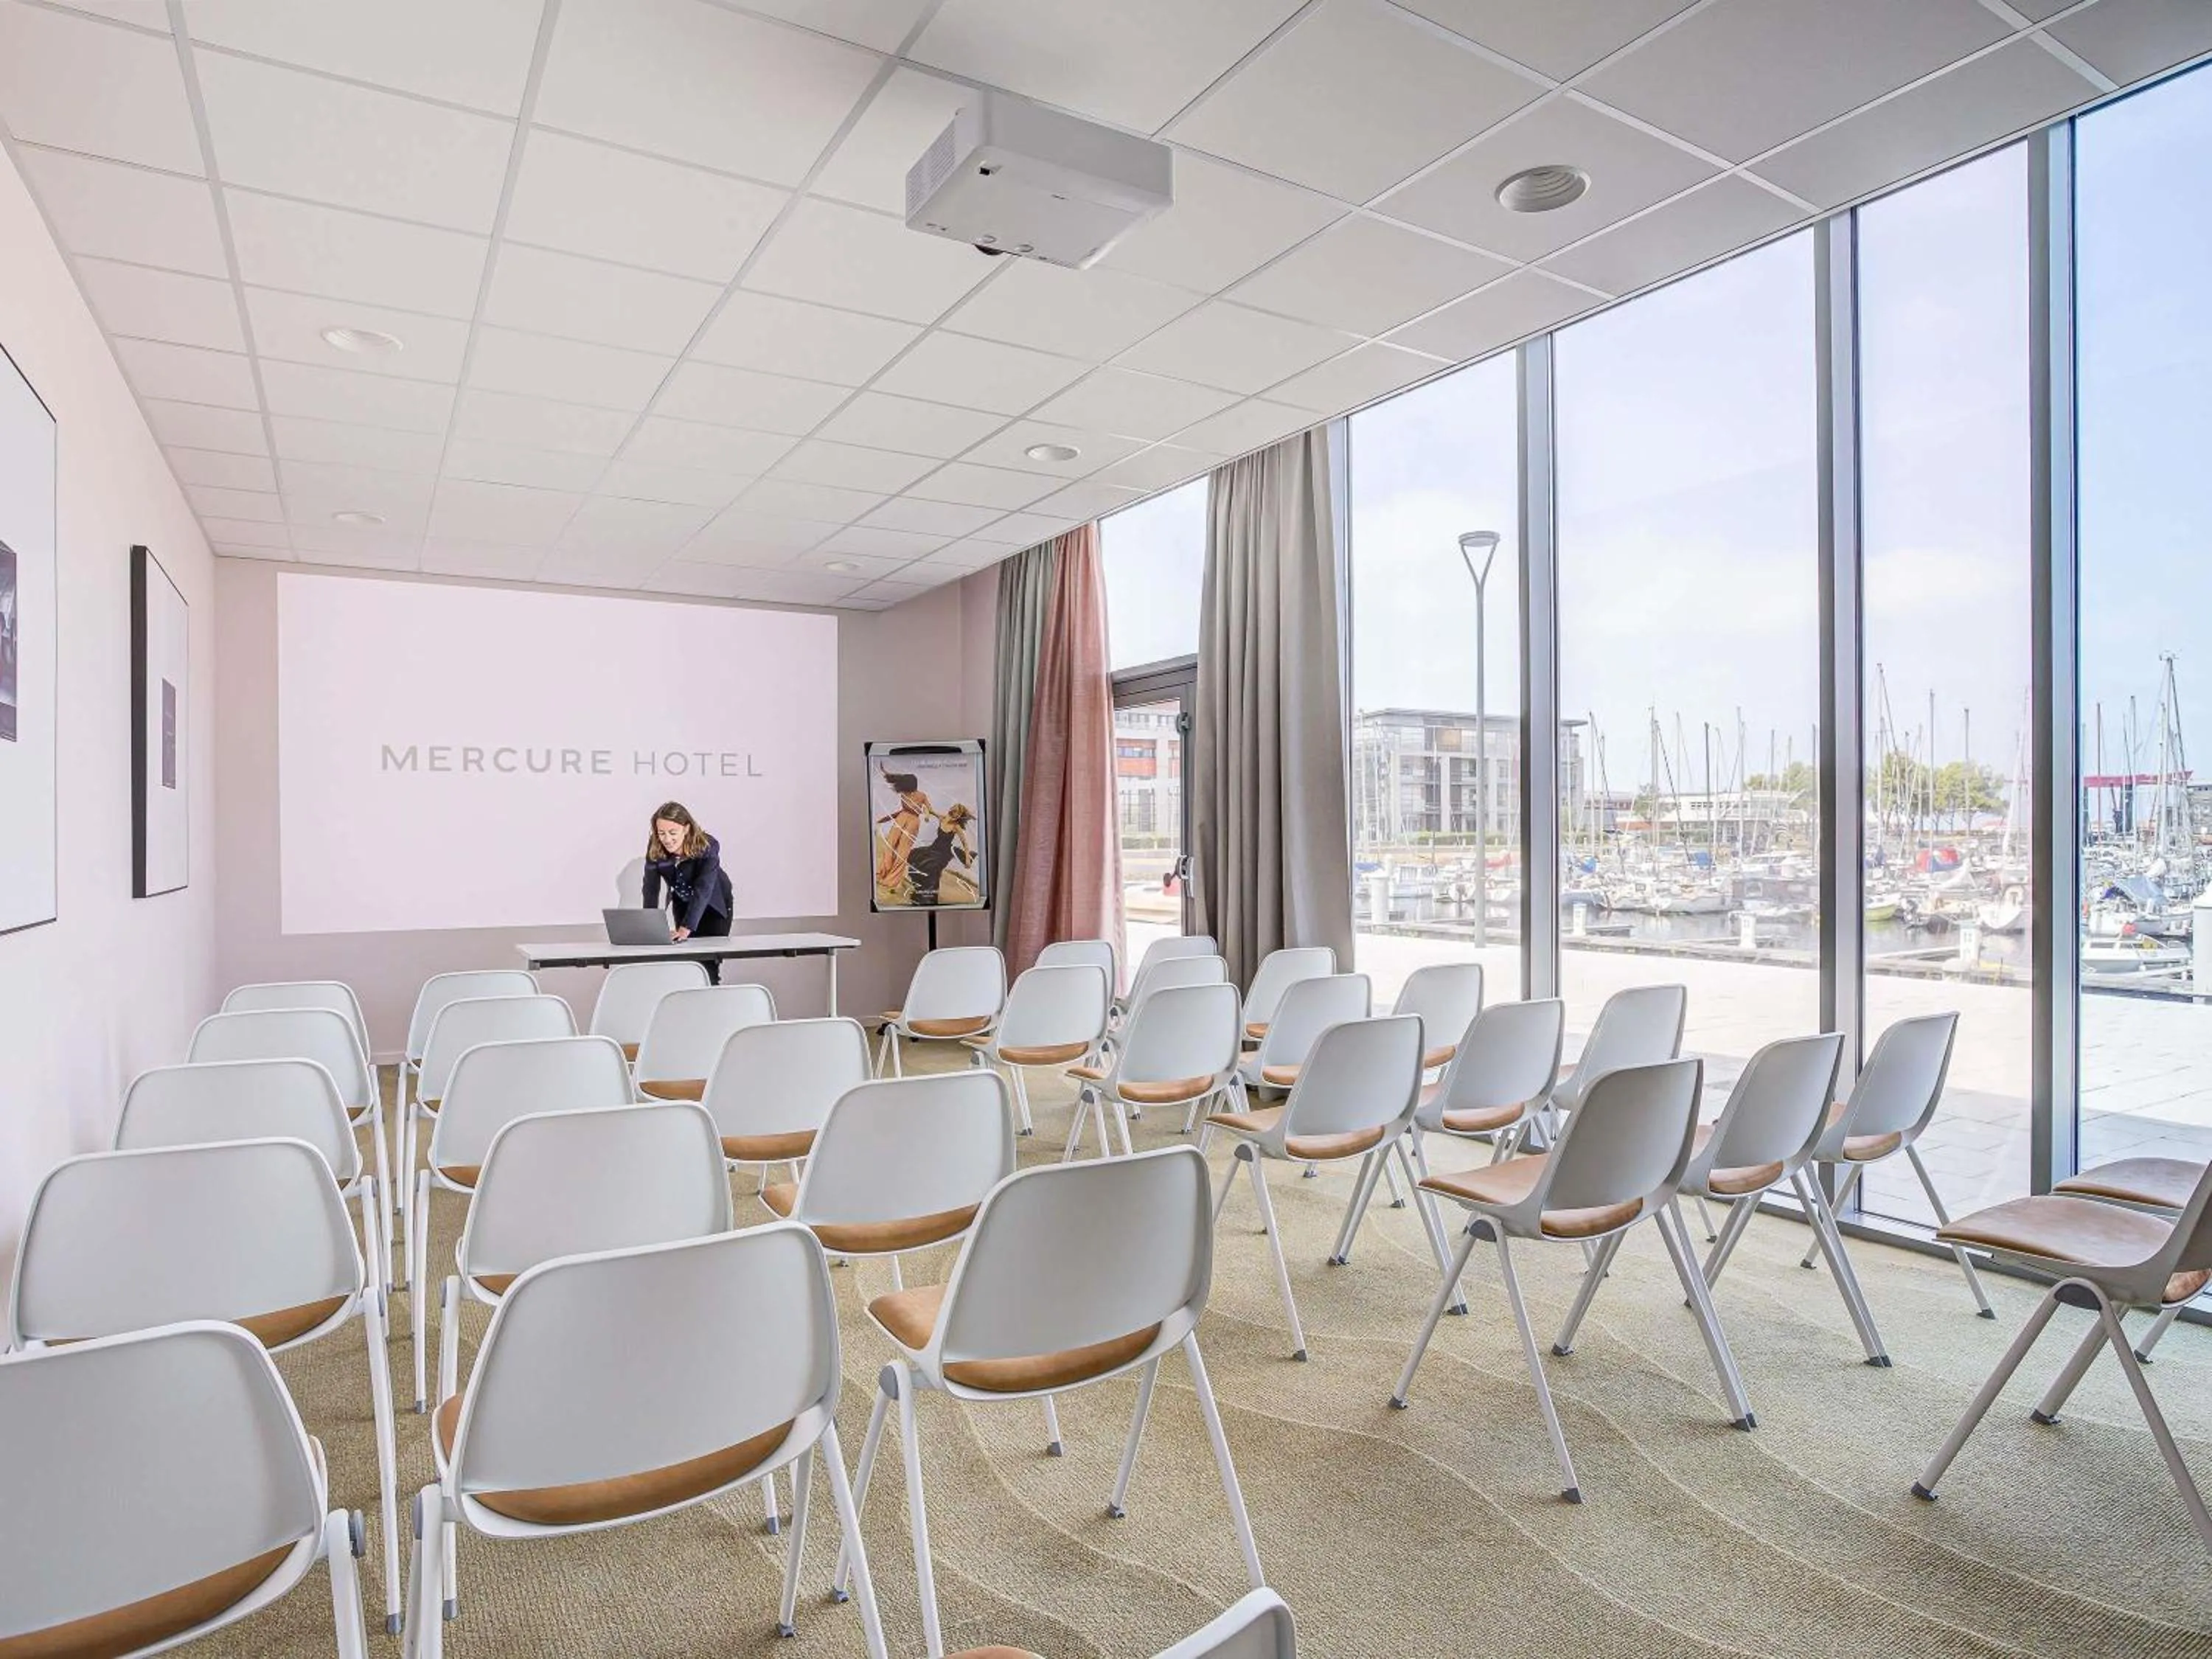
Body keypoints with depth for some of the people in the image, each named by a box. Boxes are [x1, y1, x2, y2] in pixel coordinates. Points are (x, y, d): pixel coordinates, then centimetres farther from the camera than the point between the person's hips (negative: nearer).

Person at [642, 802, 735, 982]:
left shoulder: (707, 847, -33)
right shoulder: (655, 849, -22)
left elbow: (703, 890, -41)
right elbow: (651, 889, -23)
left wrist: (686, 928, -51)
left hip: (714, 904, -3)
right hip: (683, 904, 3)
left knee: (709, 962, -11)